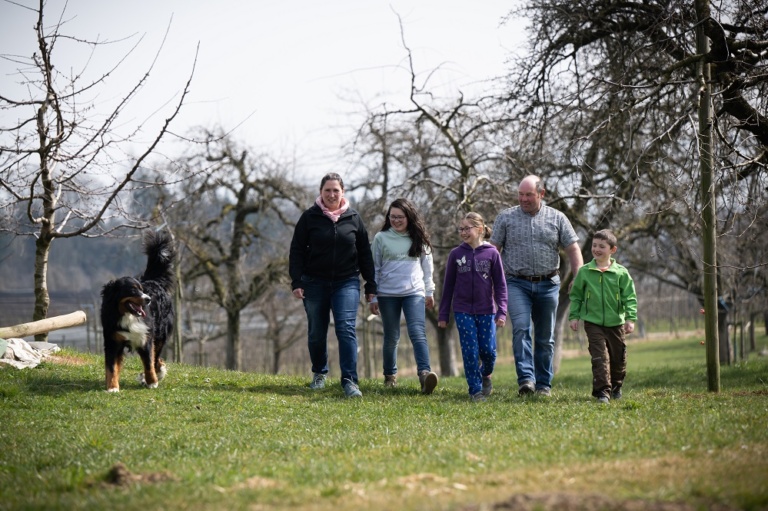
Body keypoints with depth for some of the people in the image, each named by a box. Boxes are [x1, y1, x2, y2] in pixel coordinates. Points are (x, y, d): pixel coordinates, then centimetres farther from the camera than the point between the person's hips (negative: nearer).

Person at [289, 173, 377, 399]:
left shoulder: (353, 218, 5)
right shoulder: (310, 217, 1)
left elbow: (365, 254, 10)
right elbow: (296, 251, 2)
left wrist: (371, 286, 7)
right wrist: (296, 282, -7)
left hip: (346, 283, 0)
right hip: (315, 284, 0)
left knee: (346, 329, -14)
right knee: (316, 333, 8)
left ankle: (350, 380, -18)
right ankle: (319, 374, 30)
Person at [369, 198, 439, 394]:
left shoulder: (419, 239, 7)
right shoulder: (381, 238, 2)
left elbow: (427, 266, 14)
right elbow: (375, 268, 5)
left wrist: (429, 292, 13)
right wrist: (373, 297, 3)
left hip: (414, 292, 0)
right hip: (388, 294, 0)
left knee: (418, 333, -16)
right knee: (391, 337, 6)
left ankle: (424, 373, -29)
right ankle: (390, 375, 22)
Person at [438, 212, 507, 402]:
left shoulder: (492, 253, -1)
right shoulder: (456, 254, 2)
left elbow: (500, 285, 1)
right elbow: (448, 286, 7)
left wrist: (502, 312, -7)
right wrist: (443, 315, 6)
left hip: (486, 311, 0)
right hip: (463, 311, 0)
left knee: (488, 350, -1)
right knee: (470, 351, -4)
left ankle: (486, 375, 30)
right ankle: (475, 390, 6)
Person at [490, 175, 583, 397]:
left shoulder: (557, 218, 5)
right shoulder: (506, 217, 4)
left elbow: (573, 249, 3)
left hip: (548, 284, 2)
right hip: (517, 284, -1)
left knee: (545, 337, 6)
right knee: (521, 329, -19)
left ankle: (544, 384, 13)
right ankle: (526, 379, -25)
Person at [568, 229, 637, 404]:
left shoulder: (621, 272, -3)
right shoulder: (584, 272, 0)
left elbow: (630, 297, -1)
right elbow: (576, 296, 8)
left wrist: (631, 318, -9)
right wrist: (574, 316, 2)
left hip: (615, 323, 1)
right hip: (593, 322, -1)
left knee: (618, 357, 13)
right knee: (599, 356, -12)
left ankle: (616, 386, 35)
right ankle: (602, 391, -12)